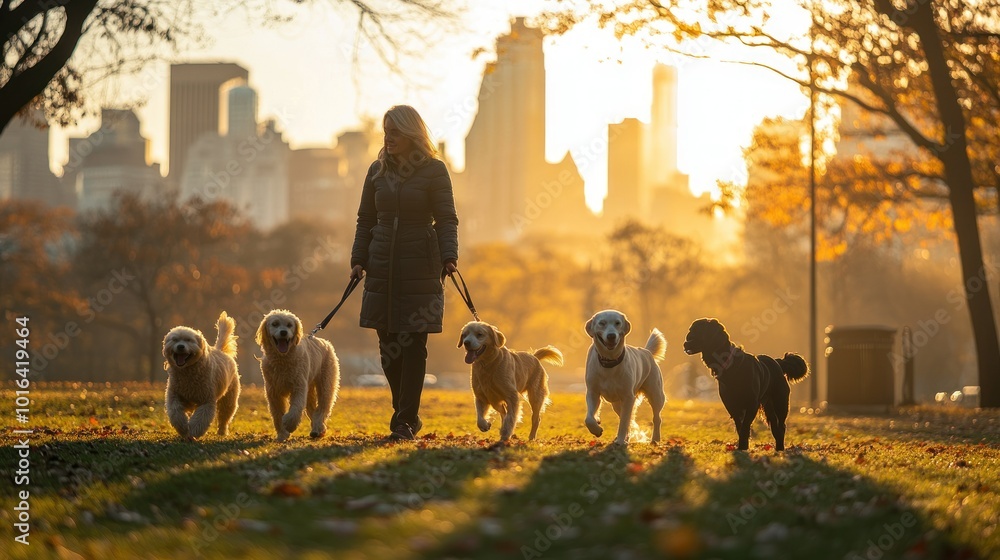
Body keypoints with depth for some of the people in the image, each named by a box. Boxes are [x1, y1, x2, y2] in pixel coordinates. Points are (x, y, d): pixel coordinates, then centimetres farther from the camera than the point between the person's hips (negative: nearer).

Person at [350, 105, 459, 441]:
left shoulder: (434, 170, -1)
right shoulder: (378, 170, 11)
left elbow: (446, 220, -5)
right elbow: (365, 220, 15)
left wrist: (449, 256, -19)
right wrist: (358, 260, 5)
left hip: (420, 267, -4)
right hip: (382, 265, 4)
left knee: (413, 345, -6)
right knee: (388, 346, 3)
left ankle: (405, 422, -3)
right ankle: (406, 413, 19)